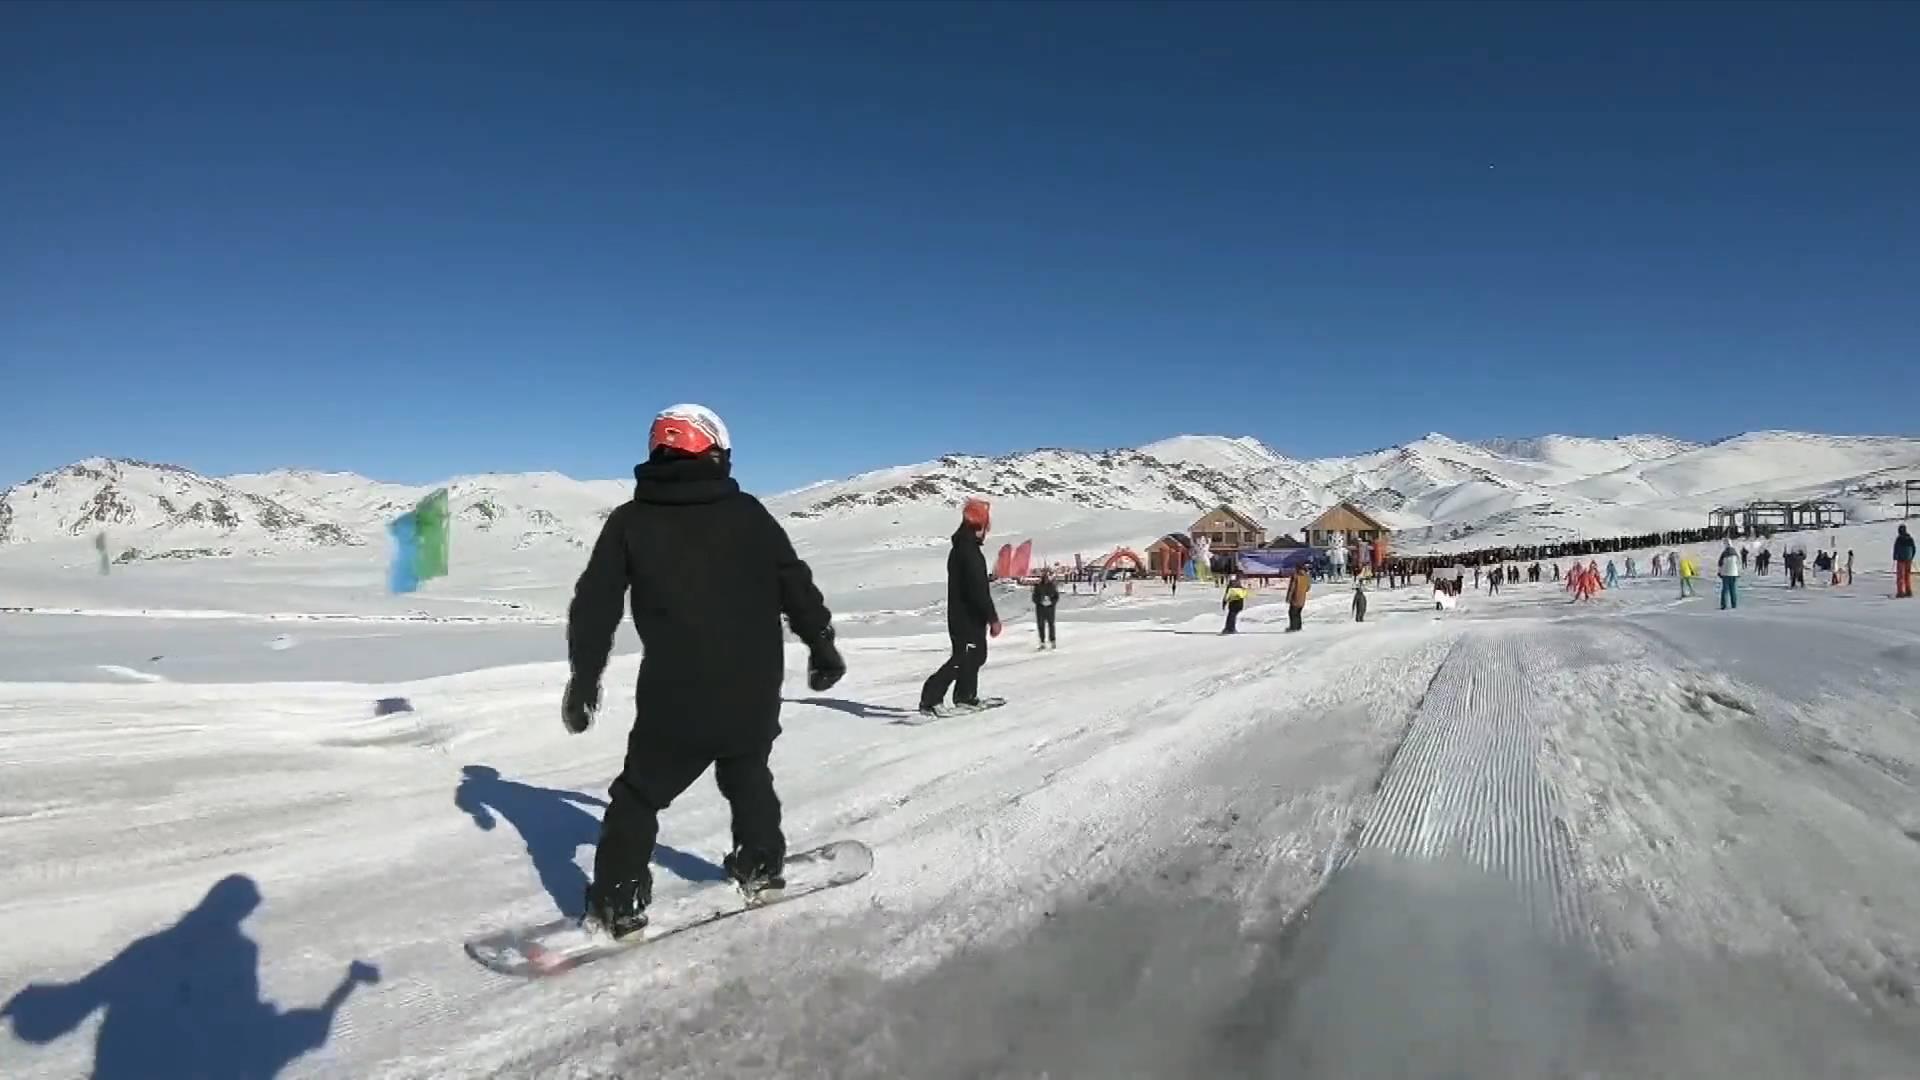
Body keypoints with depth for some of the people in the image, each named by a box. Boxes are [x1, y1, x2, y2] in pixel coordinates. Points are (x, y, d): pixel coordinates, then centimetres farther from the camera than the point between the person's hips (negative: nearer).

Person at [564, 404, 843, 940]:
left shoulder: (630, 521, 2)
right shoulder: (747, 513, 3)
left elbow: (594, 608, 1)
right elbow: (797, 586, 6)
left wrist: (583, 679, 11)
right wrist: (822, 647, 16)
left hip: (675, 696, -1)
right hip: (754, 691, 2)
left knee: (639, 794, 14)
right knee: (748, 776, 27)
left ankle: (618, 902, 12)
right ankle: (760, 865, 33)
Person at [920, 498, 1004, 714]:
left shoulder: (960, 548, 14)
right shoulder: (970, 552, -19)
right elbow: (979, 589, -23)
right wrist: (993, 618, -19)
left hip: (960, 614, 10)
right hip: (968, 617, -10)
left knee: (976, 654, 20)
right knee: (962, 659, -8)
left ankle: (965, 696, 29)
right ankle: (929, 700, -13)